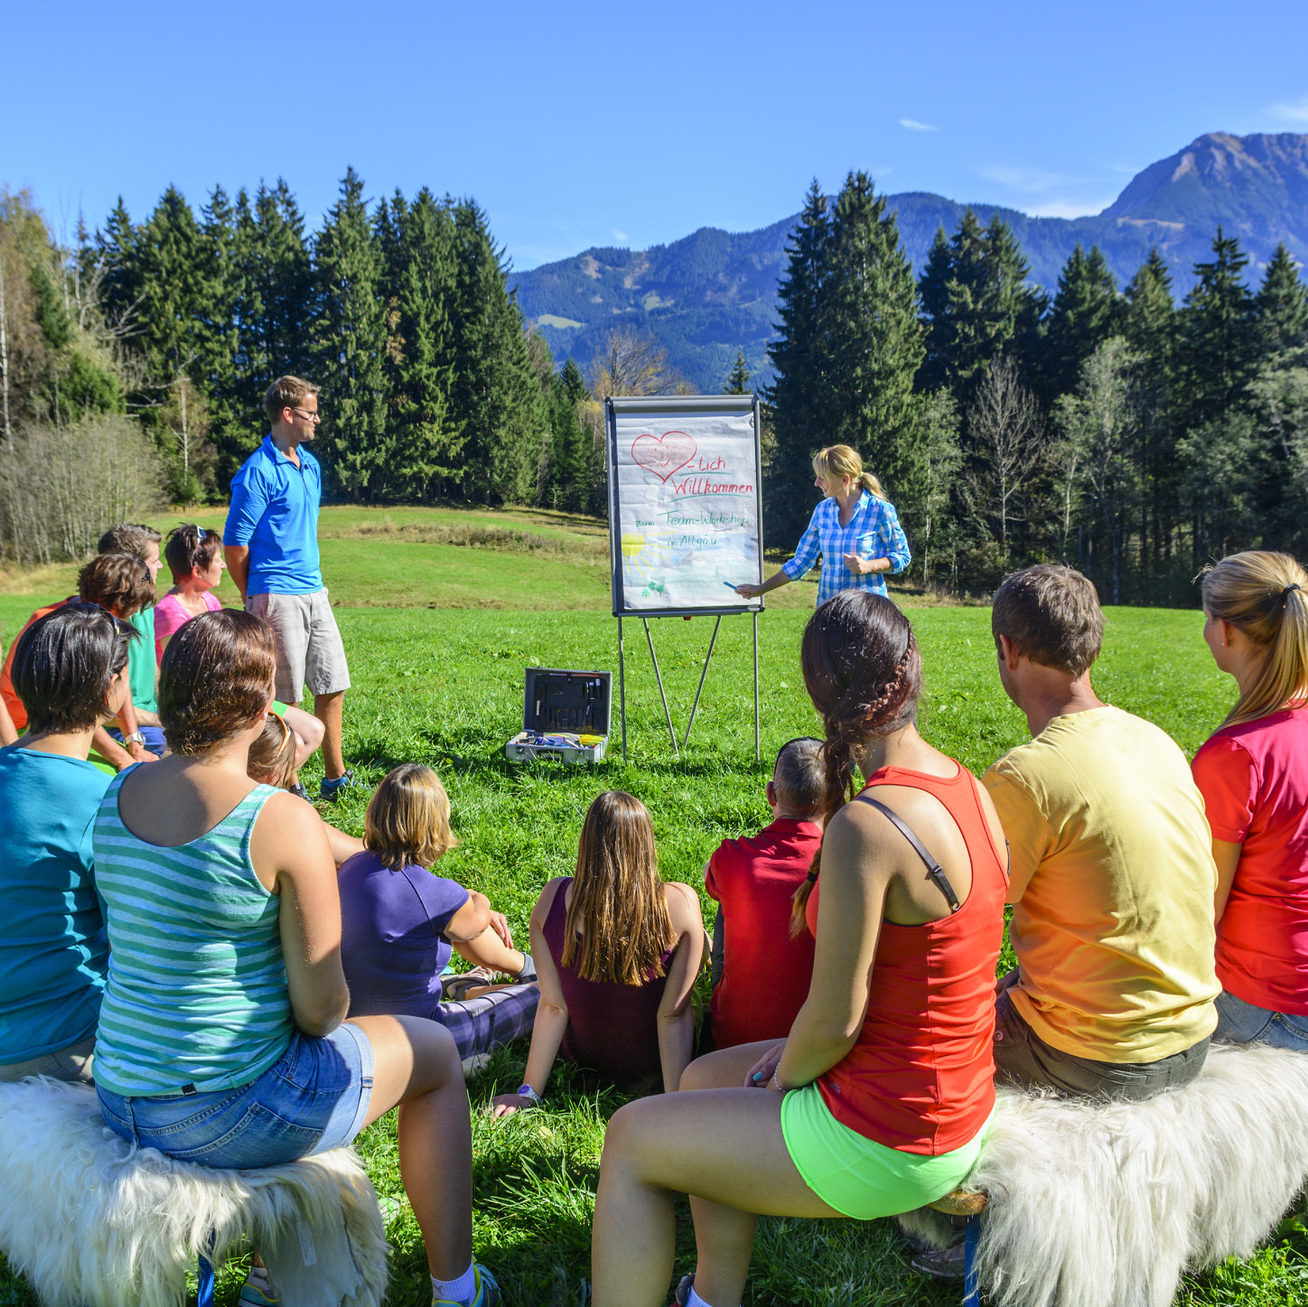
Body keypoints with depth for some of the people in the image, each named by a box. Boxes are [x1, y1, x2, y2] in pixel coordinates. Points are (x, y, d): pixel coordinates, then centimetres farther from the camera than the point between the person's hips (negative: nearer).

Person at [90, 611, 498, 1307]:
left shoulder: (118, 793, -2)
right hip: (227, 1115, -7)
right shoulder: (282, 820, -23)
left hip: (121, 1102, 7)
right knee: (434, 1053, 16)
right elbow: (320, 1007, -19)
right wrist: (320, 1018, 5)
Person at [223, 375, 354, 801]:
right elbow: (235, 546, -11)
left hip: (314, 592, 8)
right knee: (283, 696, 0)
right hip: (276, 597, -8)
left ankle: (335, 775, 21)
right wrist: (255, 600, 0)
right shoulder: (258, 473, -13)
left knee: (333, 684, 10)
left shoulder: (310, 464, 14)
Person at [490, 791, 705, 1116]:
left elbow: (553, 1006, -15)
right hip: (650, 1064, -1)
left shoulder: (552, 898, -21)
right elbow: (674, 1015, -23)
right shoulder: (680, 903, -27)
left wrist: (529, 1092, -6)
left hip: (581, 1055, 2)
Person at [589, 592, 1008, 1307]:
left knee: (630, 1138, 7)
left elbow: (834, 1020, -23)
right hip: (952, 1103, 9)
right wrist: (790, 1058, 9)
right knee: (703, 1077, 25)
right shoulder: (968, 789, -2)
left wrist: (781, 1080, -2)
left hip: (884, 1141, -8)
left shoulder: (864, 827, -30)